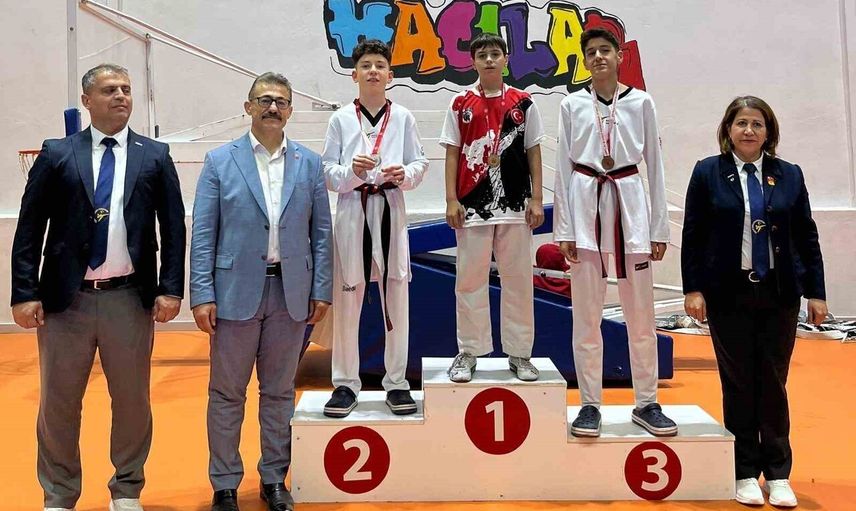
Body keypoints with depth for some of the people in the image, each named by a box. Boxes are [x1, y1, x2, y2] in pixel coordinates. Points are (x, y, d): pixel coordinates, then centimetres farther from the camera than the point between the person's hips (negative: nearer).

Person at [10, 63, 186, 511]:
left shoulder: (155, 156, 5)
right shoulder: (56, 154, 4)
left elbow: (173, 227, 3)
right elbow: (29, 229, 2)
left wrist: (171, 289, -5)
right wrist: (24, 292, -4)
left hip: (130, 298, 0)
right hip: (66, 297, 0)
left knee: (132, 400, 10)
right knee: (58, 403, 9)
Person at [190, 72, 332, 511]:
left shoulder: (309, 163, 6)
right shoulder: (220, 161, 1)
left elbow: (321, 232, 7)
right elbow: (202, 234, -2)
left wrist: (321, 290, 1)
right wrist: (202, 295, -8)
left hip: (291, 293, 2)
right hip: (236, 291, -1)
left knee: (279, 392, 12)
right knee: (227, 393, 7)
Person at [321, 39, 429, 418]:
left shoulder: (403, 117, 6)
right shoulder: (340, 119, 4)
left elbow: (420, 163, 6)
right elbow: (327, 173, 2)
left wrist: (405, 174, -15)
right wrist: (351, 171, -17)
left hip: (390, 210, 1)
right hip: (352, 212, 0)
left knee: (395, 298, 5)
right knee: (346, 300, 3)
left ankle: (396, 382, 17)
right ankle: (345, 383, 16)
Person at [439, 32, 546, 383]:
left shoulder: (523, 103, 6)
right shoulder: (461, 104, 5)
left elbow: (533, 152, 7)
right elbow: (452, 154, 5)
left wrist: (536, 199, 0)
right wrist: (451, 200, -3)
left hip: (514, 205, 1)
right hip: (473, 205, 0)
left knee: (518, 279, 5)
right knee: (470, 278, 3)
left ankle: (520, 354, 16)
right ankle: (468, 354, 14)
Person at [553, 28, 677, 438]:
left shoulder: (641, 103, 6)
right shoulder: (572, 105, 5)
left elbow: (654, 166, 7)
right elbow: (563, 168, 3)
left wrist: (659, 227, 3)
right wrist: (563, 229, -3)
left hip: (630, 203, 1)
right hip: (586, 203, 0)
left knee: (641, 313, 4)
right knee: (586, 315, 3)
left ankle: (646, 403, 17)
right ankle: (590, 404, 13)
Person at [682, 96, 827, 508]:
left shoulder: (789, 175, 6)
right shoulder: (707, 173, 0)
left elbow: (806, 237, 7)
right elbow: (692, 236, -1)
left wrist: (816, 292, 4)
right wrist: (693, 289, -7)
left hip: (779, 294, 2)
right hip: (729, 295, -1)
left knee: (773, 382, 7)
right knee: (738, 383, 6)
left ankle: (778, 474, 20)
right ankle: (746, 473, 18)